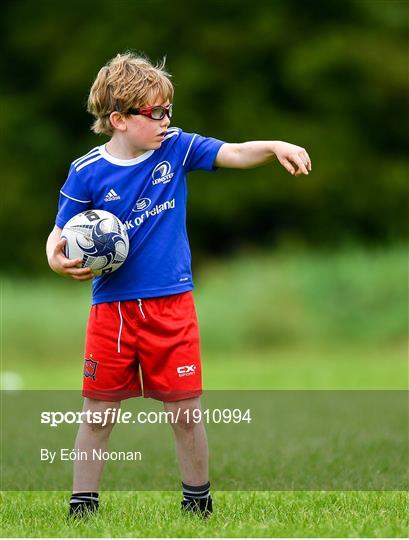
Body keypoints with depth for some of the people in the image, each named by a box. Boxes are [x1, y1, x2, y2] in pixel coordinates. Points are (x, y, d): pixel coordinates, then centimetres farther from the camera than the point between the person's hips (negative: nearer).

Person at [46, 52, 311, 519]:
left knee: (185, 412, 5)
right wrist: (58, 259, -19)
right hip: (112, 308, -1)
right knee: (97, 414, 4)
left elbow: (236, 154, -8)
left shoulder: (175, 148, -1)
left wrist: (276, 147, -26)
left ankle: (198, 503, 21)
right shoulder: (87, 173, -6)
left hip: (172, 304, 1)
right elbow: (60, 233, 2)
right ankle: (82, 506, 15)